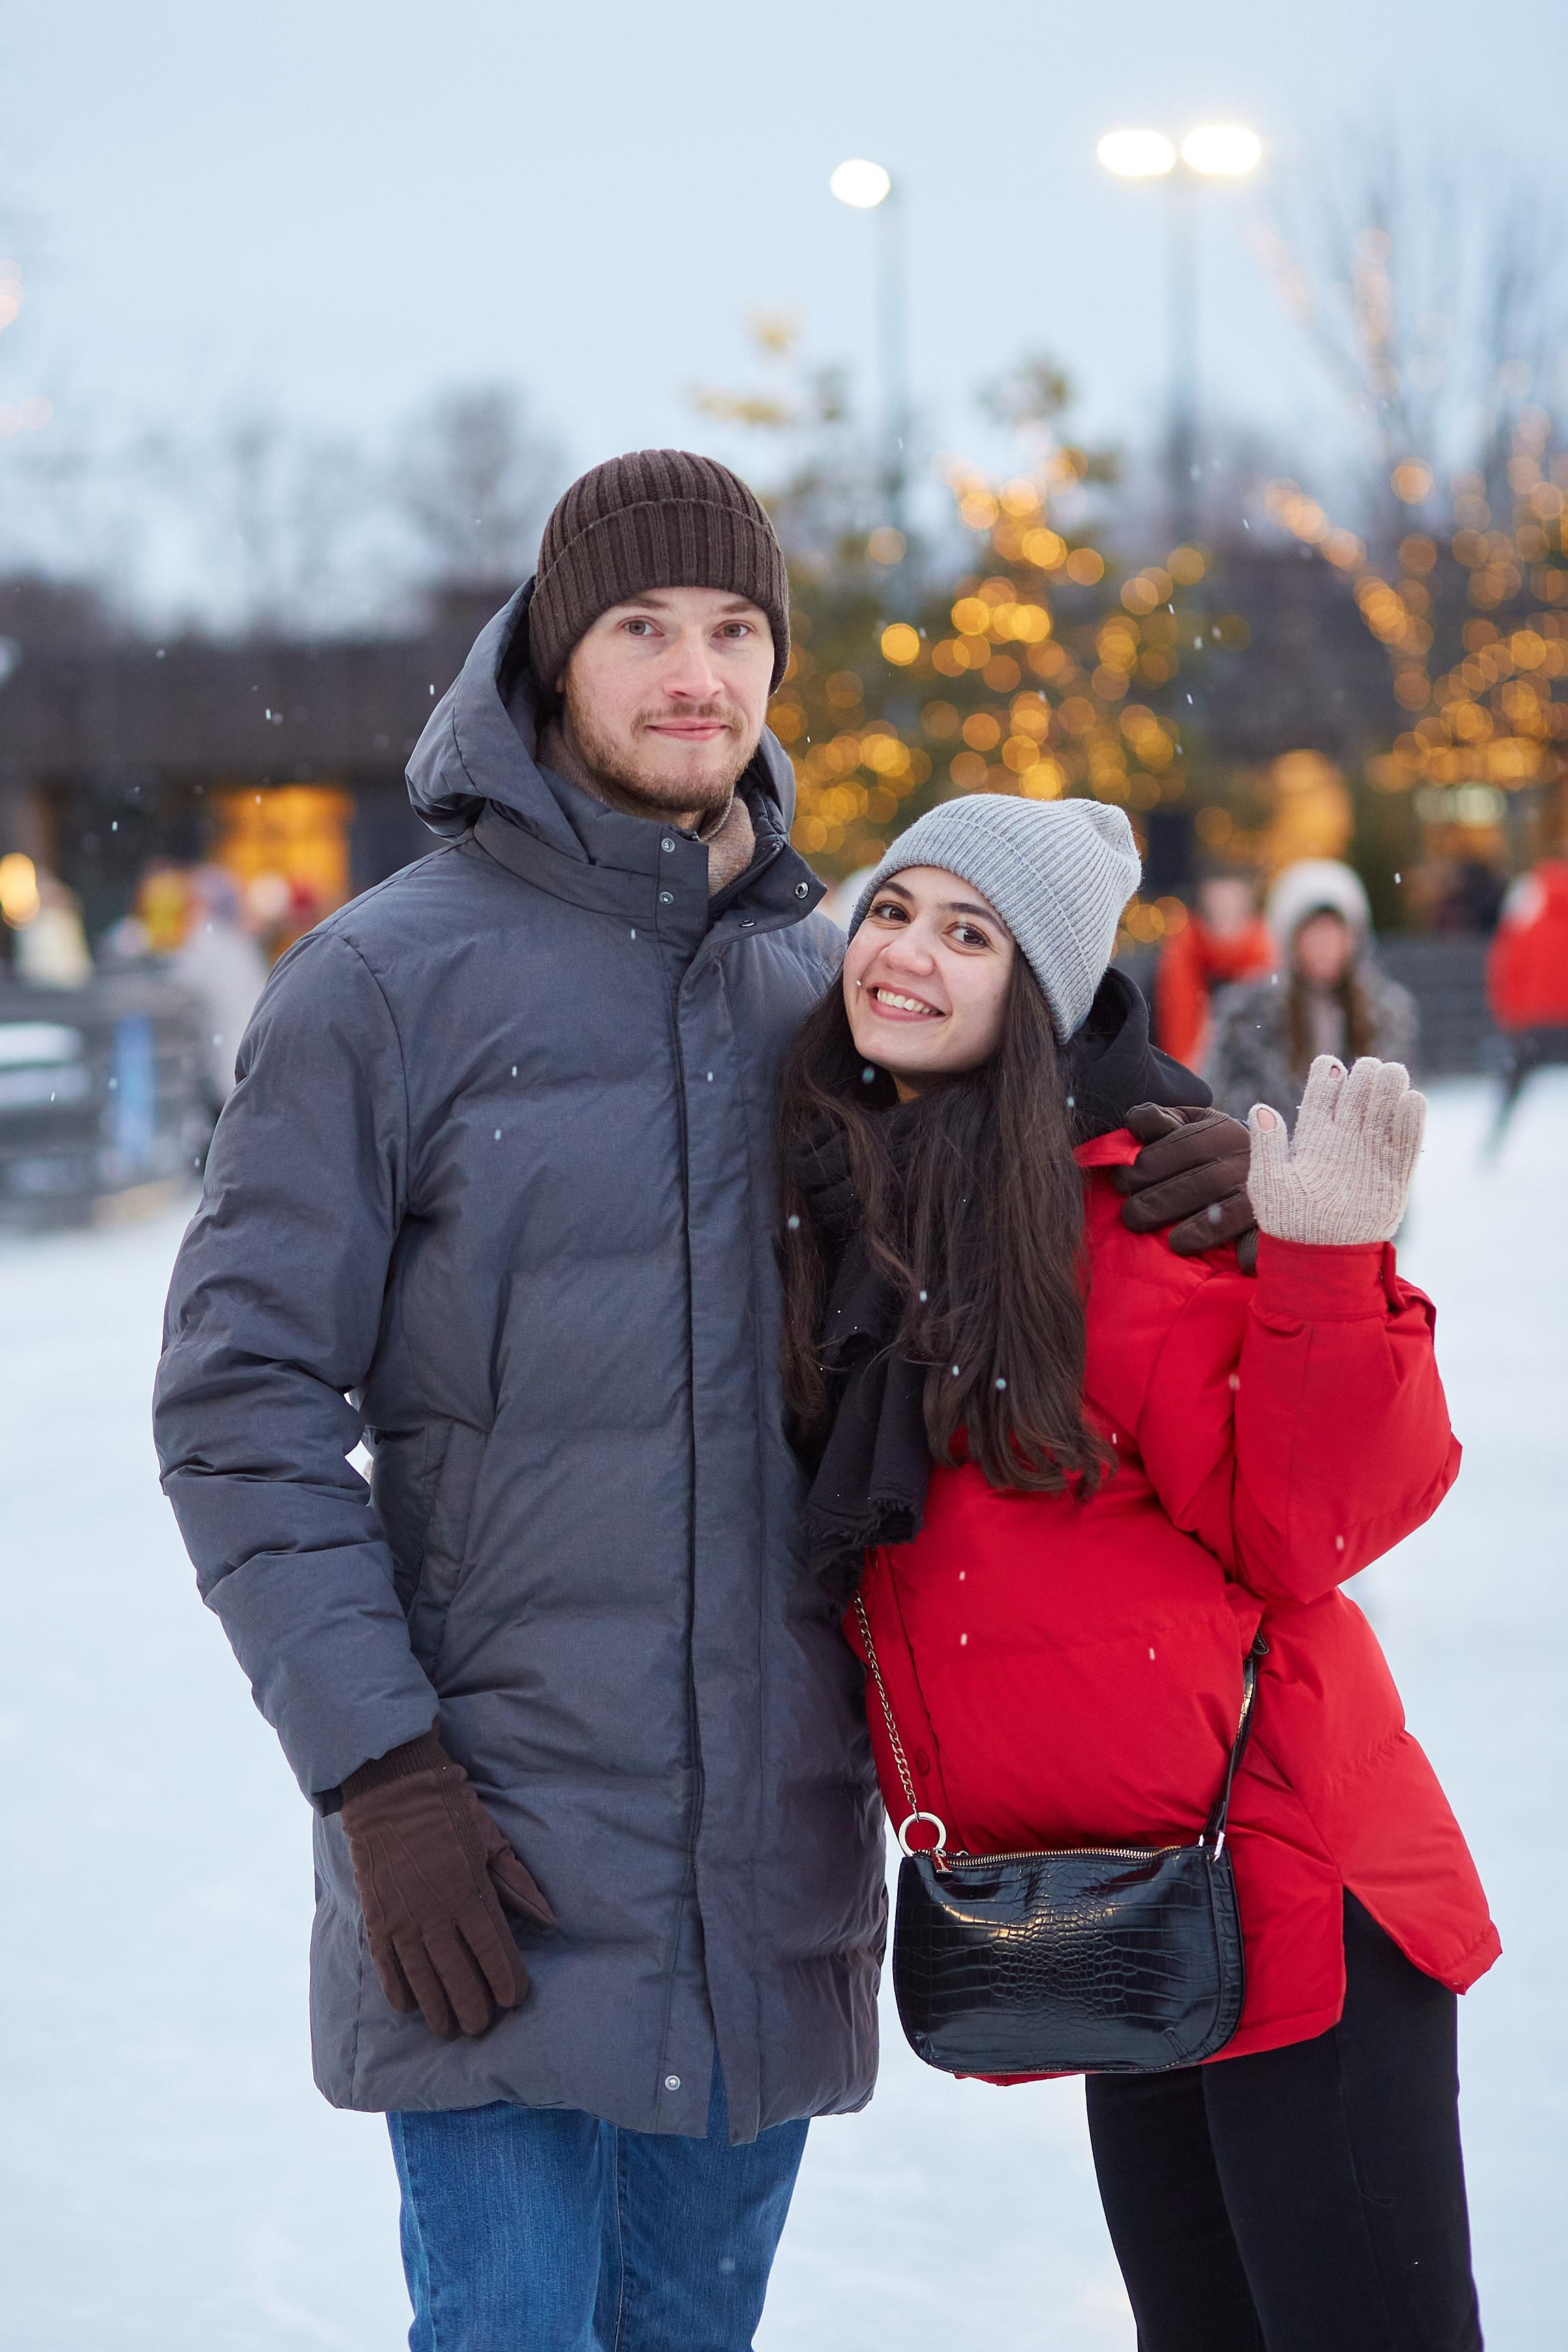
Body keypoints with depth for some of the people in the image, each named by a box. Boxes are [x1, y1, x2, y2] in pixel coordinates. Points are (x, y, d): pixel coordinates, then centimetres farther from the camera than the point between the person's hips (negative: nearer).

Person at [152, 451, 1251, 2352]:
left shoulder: (827, 982, 10)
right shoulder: (384, 984, -5)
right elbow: (241, 1407, -7)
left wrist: (1187, 1182, -3)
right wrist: (380, 1774, -15)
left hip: (776, 1861, 5)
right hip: (494, 1862, -5)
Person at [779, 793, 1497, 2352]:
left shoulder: (1122, 1208, -10)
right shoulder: (827, 1214, 8)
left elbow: (1298, 1533, -14)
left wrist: (1326, 1274, -23)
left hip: (1280, 1893, -7)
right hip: (1101, 1922, 7)